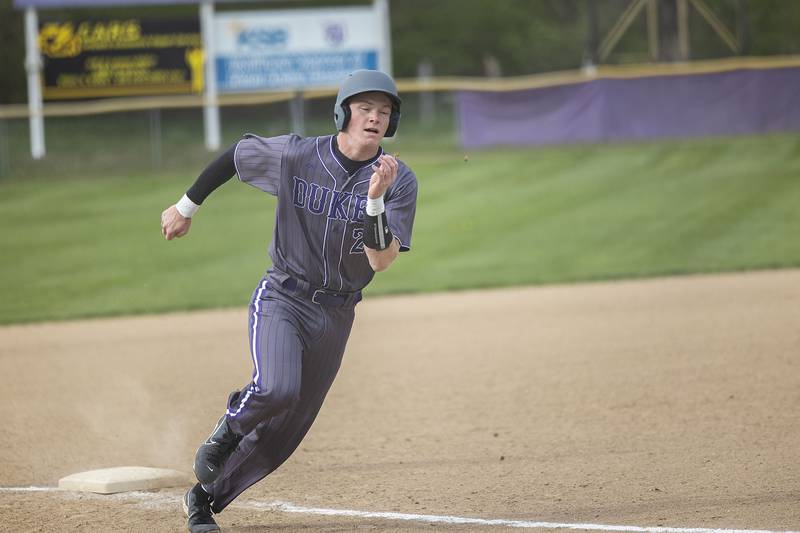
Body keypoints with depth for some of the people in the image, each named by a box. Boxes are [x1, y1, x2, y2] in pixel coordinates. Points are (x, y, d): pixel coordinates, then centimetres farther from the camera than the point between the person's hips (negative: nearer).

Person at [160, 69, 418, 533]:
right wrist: (186, 207, 14)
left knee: (284, 432, 7)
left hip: (337, 315, 3)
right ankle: (231, 425, 5)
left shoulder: (400, 182, -11)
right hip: (282, 299, -3)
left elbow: (381, 260, -19)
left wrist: (376, 199, -34)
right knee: (276, 390, -30)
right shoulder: (294, 156, -13)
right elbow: (236, 154, 5)